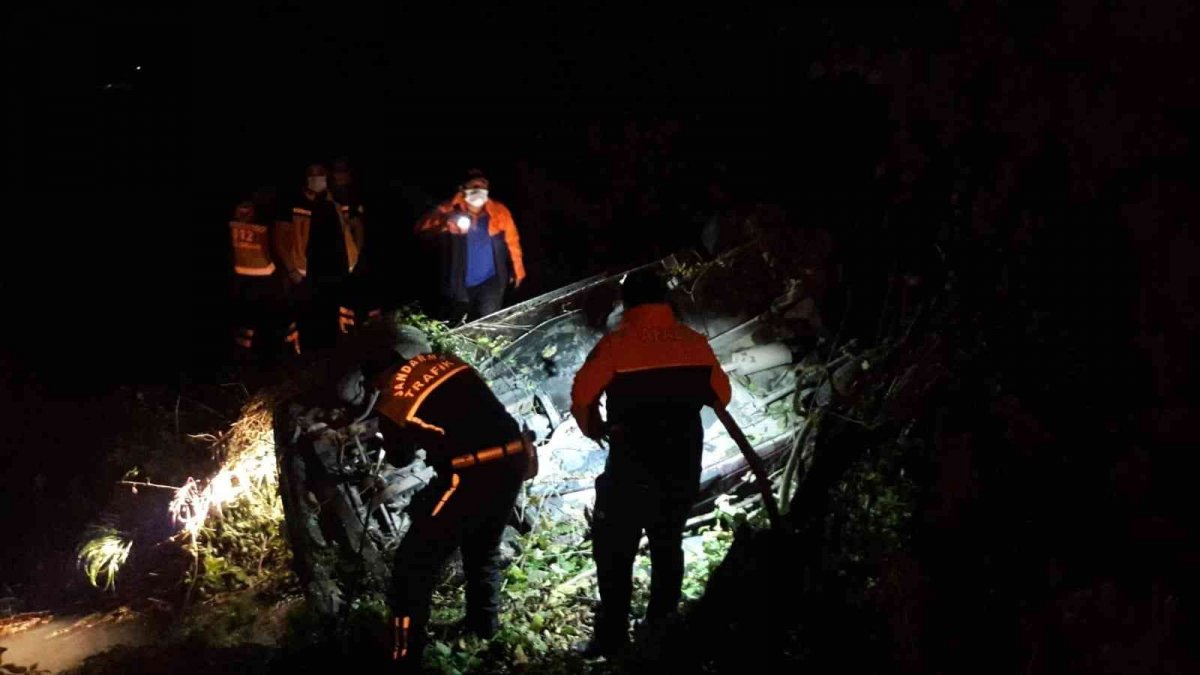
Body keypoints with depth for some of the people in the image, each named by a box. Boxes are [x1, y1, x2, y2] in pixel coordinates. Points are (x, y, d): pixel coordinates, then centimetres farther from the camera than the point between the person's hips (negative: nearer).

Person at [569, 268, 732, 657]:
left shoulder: (617, 344, -11)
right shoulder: (695, 342, 2)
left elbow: (582, 396, -10)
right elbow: (721, 396, 11)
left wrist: (595, 430, 9)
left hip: (633, 466, -5)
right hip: (684, 465, 5)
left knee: (614, 552, 5)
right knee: (668, 546, 19)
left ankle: (612, 637, 5)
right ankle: (662, 626, 28)